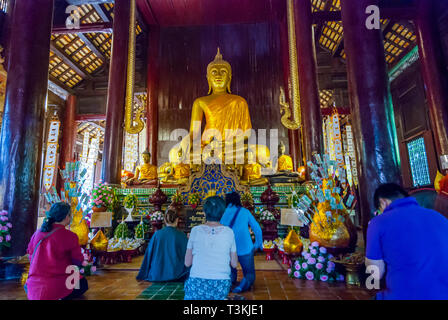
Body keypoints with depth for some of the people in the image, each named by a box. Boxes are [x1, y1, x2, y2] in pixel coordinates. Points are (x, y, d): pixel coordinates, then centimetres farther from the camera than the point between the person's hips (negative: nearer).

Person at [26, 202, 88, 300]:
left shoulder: (37, 233, -1)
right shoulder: (69, 236, -16)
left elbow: (31, 256, 15)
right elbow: (78, 261, -3)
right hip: (55, 289, -6)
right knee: (83, 283, 21)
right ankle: (60, 297, -5)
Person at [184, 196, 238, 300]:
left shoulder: (195, 230, -5)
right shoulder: (229, 232, -4)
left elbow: (187, 263, 2)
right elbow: (234, 264, 4)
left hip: (197, 285, 0)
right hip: (221, 287, 1)